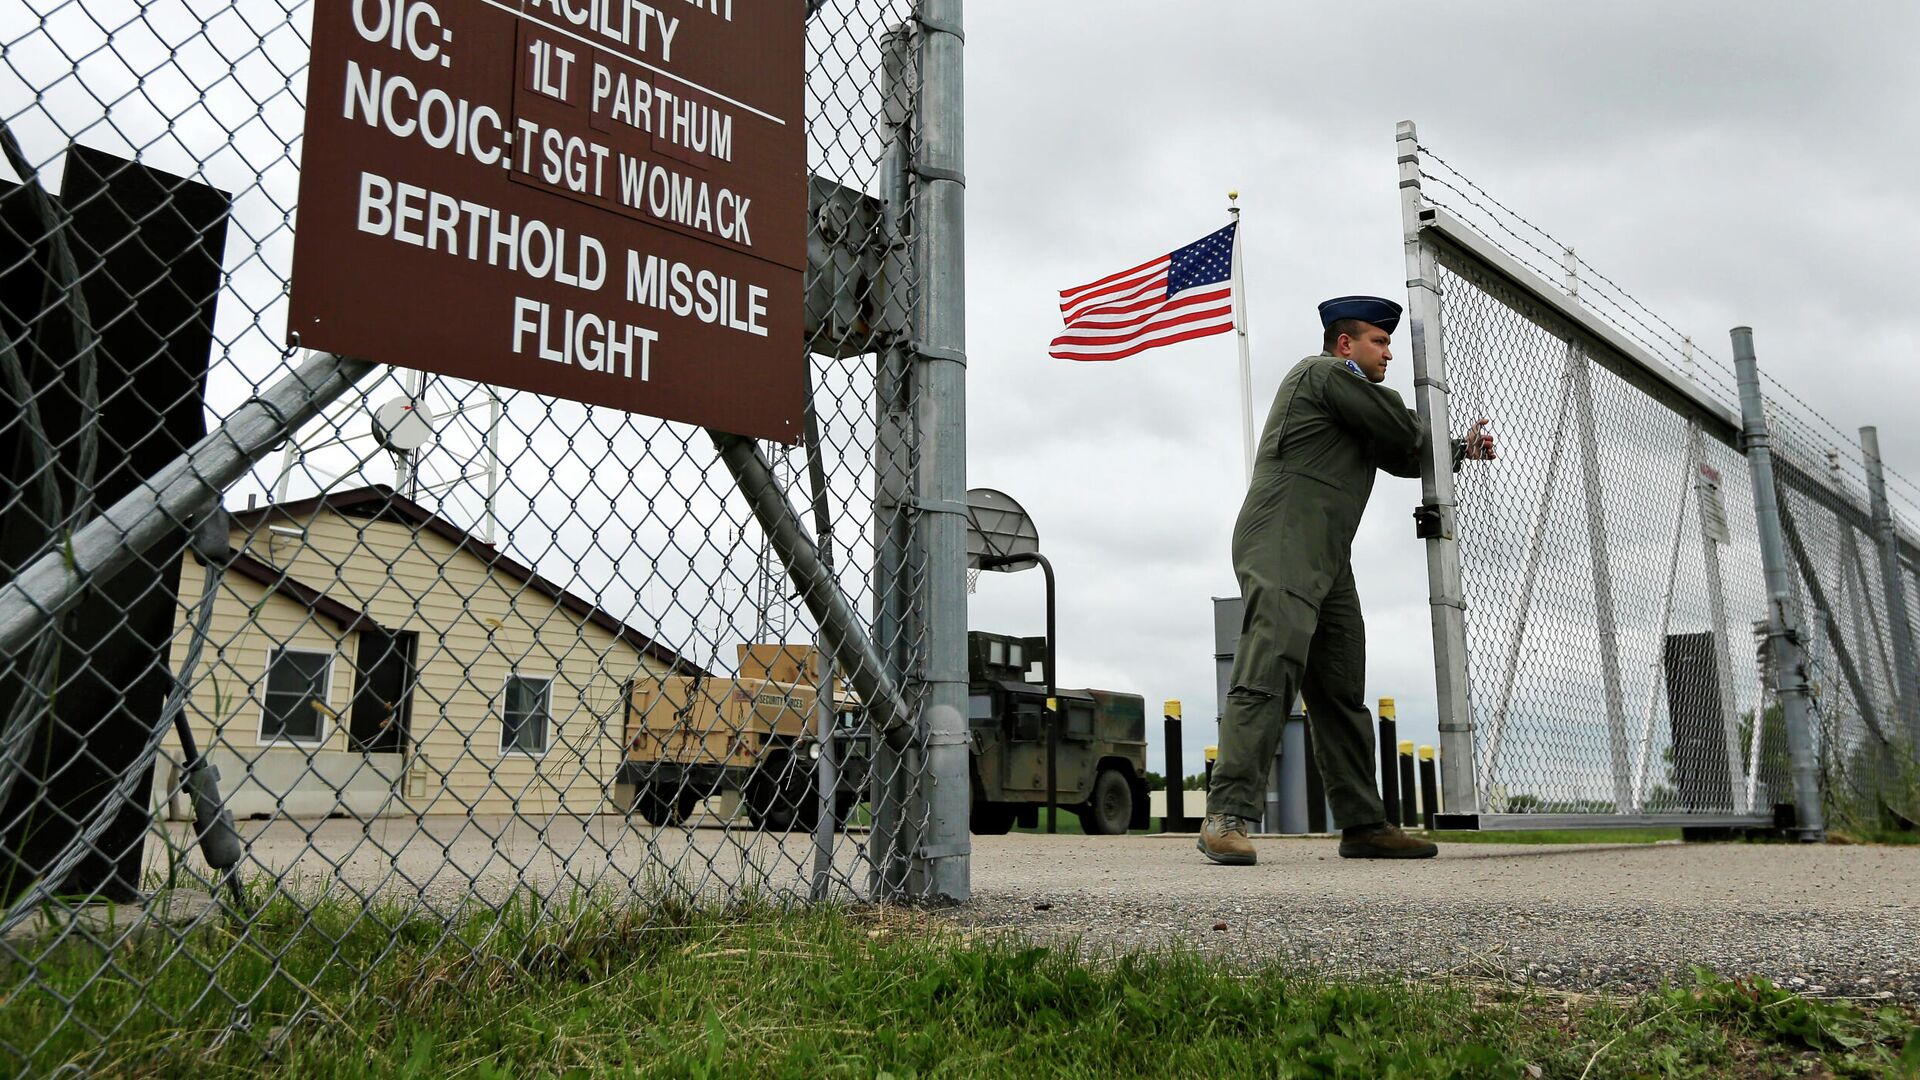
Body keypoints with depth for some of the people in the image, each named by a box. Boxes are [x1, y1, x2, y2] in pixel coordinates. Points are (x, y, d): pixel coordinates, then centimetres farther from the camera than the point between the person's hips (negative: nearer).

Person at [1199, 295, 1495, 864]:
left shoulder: (1348, 394, 31)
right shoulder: (1327, 372, 0)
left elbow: (1402, 458, 34)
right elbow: (1403, 430, -2)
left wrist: (1460, 448, 24)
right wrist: (1431, 434, 19)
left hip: (1328, 564, 10)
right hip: (1281, 551, -10)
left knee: (1343, 695, 8)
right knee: (1267, 679, -20)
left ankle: (1363, 824, 11)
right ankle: (1226, 818, -23)